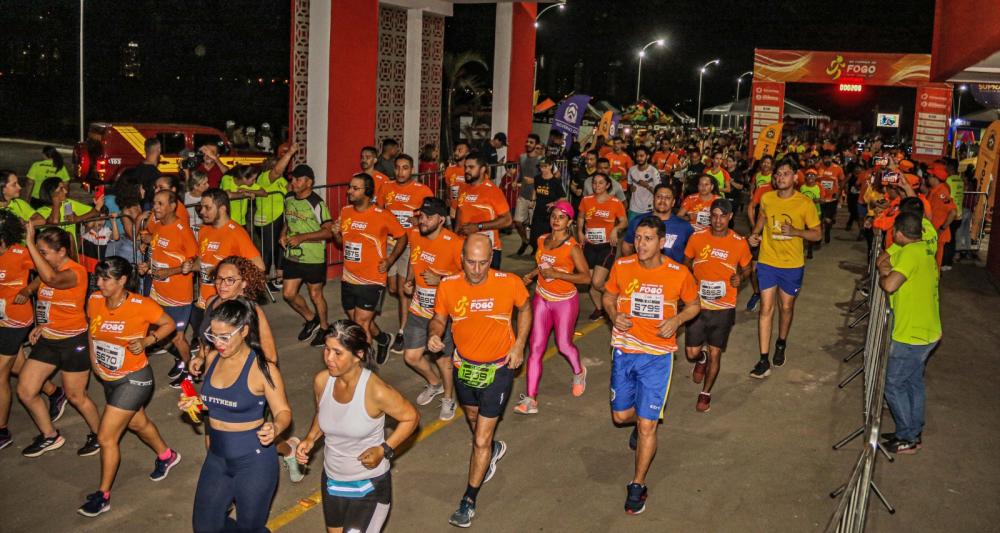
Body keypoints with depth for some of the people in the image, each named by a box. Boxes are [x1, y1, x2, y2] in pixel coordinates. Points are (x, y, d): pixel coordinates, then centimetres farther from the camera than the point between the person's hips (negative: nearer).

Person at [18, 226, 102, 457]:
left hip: (73, 342, -8)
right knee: (25, 391, 7)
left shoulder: (76, 271, -20)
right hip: (47, 340, 8)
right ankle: (50, 436, 26)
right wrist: (40, 325, 5)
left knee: (75, 396, 5)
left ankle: (99, 435, 28)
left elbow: (52, 279, -43)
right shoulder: (48, 269, 5)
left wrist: (30, 244, -39)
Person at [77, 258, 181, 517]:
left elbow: (169, 324, -8)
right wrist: (94, 359, 2)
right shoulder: (94, 301, -8)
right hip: (108, 378, 7)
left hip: (134, 379, -7)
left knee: (106, 437, -6)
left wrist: (147, 341, -22)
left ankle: (102, 496, 12)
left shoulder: (142, 305, -23)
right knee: (137, 422, 27)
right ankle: (167, 455, 53)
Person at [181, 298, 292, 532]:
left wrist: (275, 428, -35)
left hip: (254, 460, -6)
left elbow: (283, 411, -13)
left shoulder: (262, 368, -19)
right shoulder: (212, 358, -1)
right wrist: (194, 402, -3)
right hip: (216, 458, 6)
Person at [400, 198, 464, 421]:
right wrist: (409, 280, 1)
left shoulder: (455, 244, -24)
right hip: (418, 310, 6)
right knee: (411, 356, 12)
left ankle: (448, 398, 37)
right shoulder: (414, 235, -4)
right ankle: (434, 384, 43)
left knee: (442, 358, 10)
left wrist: (440, 280, -26)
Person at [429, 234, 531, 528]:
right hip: (464, 366, 4)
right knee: (473, 418, 30)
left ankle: (469, 501, 16)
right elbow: (439, 319, 0)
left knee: (480, 441, -2)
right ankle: (494, 449, 63)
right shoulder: (448, 286, -17)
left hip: (498, 369, -4)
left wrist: (519, 346, -8)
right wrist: (434, 334, -22)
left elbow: (525, 309, 0)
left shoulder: (510, 283, -22)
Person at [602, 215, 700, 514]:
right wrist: (614, 315, -11)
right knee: (621, 415, 14)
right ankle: (640, 423, 52)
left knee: (647, 425, -4)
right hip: (624, 352, 3)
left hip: (657, 356, -3)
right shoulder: (621, 267, -6)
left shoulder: (679, 274, -11)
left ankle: (637, 486, 16)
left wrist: (676, 320, -15)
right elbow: (608, 297, 11)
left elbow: (693, 305, 6)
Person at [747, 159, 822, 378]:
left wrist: (795, 231, -23)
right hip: (767, 262, 1)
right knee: (766, 308, -3)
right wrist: (755, 233, -1)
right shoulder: (766, 198, -2)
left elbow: (818, 234, -6)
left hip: (792, 264, -1)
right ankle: (764, 360, -1)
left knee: (786, 307, 15)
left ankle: (781, 344, 42)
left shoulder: (805, 203, -11)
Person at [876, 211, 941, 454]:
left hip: (911, 336, -9)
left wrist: (883, 276, -11)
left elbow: (890, 285, -32)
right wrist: (886, 268, -4)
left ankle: (907, 439, 11)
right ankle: (914, 433, 30)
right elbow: (883, 260, 17)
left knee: (894, 385, 3)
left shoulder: (910, 253, -23)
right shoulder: (925, 250, 9)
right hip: (927, 332, 9)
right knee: (914, 382, 19)